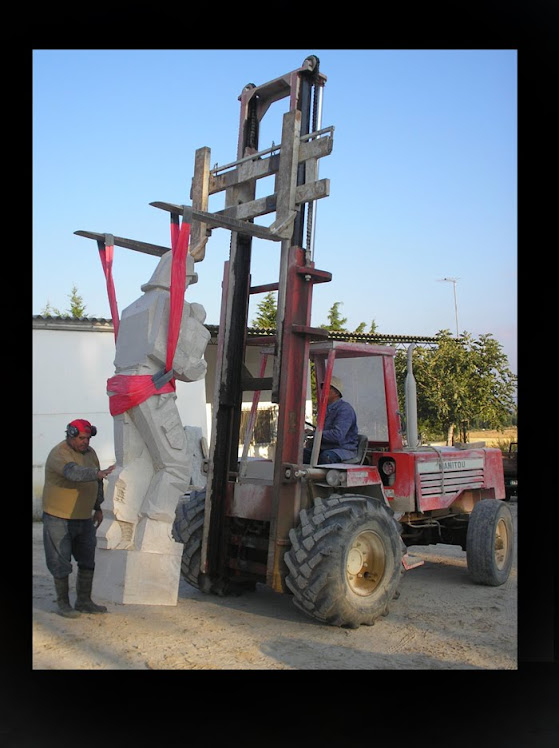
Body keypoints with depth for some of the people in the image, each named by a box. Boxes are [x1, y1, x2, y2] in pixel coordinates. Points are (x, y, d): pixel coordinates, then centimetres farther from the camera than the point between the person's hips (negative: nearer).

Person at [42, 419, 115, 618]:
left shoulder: (90, 452, 6)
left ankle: (84, 601, 21)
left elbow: (97, 483, 17)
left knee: (88, 560, 9)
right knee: (61, 563, 1)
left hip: (84, 518, 7)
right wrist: (98, 473, -51)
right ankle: (63, 603, 14)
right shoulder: (59, 454, -18)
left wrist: (98, 508, 17)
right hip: (59, 518, -7)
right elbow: (74, 472, -38)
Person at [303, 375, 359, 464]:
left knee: (326, 456, -39)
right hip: (325, 448, 8)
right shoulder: (326, 408, 17)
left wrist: (314, 433, -19)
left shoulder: (345, 409, -13)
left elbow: (337, 435, -25)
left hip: (344, 449, -8)